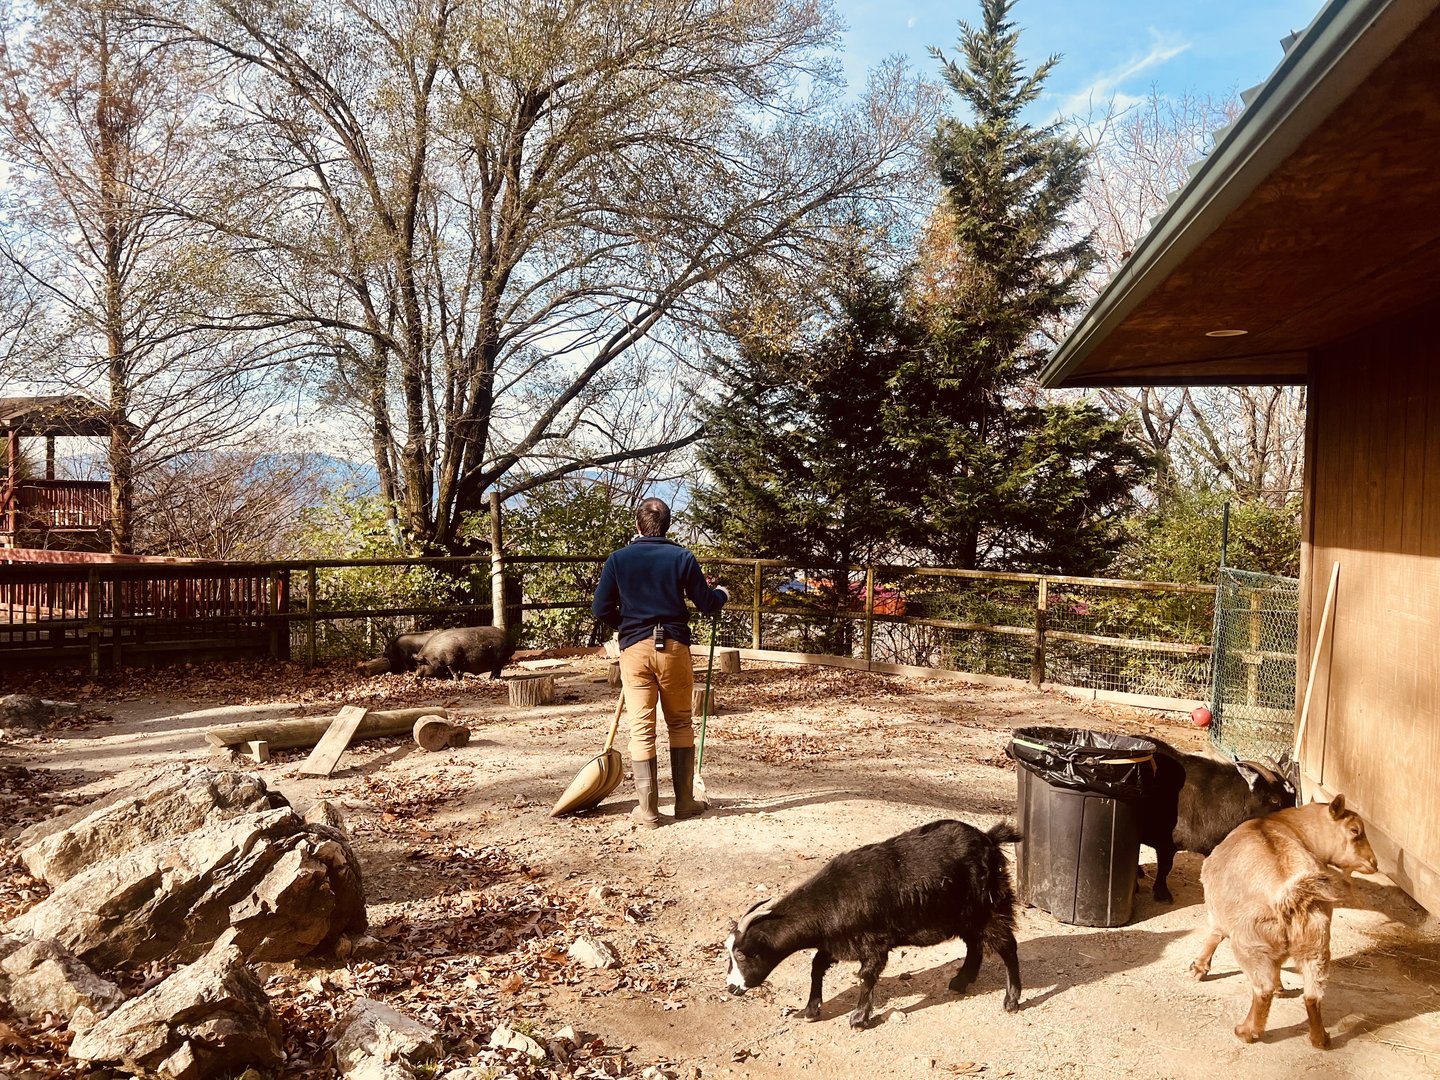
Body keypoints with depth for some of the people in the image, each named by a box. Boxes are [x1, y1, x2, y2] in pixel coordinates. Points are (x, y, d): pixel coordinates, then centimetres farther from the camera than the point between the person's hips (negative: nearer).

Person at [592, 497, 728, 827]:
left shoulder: (618, 559, 1)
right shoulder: (682, 557, 0)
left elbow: (601, 609, 0)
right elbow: (707, 604, 3)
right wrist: (722, 594, 26)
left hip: (635, 650, 0)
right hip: (674, 648, 0)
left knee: (642, 729, 3)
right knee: (680, 724, 13)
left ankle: (648, 809, 5)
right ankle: (685, 802, 18)